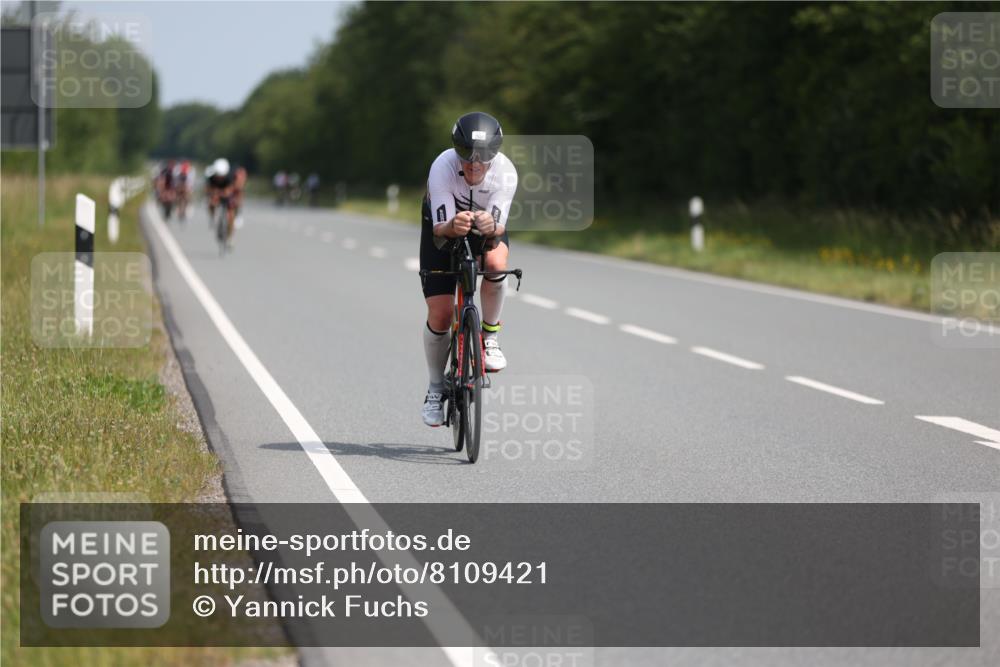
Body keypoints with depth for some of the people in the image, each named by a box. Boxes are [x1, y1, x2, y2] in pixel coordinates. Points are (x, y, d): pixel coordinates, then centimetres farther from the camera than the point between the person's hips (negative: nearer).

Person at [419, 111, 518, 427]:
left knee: (495, 263, -36)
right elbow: (440, 229, -36)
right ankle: (435, 389, 13)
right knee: (440, 313, -9)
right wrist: (453, 227, -59)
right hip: (444, 225, -1)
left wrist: (491, 227, -57)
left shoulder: (505, 173, -33)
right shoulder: (442, 168, -36)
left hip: (488, 225, 1)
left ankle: (490, 337, -11)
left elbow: (500, 227, -33)